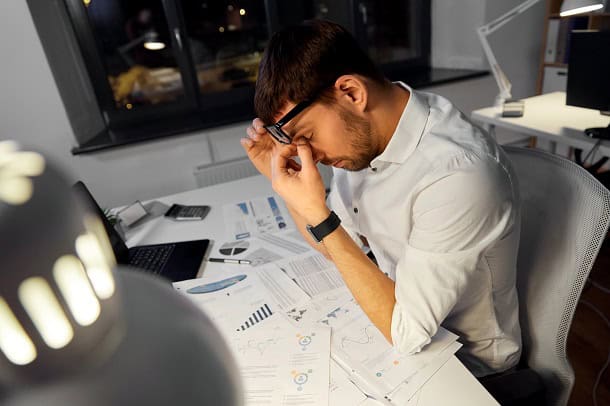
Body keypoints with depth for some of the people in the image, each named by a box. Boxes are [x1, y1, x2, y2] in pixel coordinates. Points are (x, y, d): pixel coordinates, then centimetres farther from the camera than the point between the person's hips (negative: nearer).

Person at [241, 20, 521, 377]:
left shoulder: (459, 174, -33)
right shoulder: (362, 133, -9)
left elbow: (407, 331, -27)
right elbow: (337, 248, 3)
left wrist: (318, 215, -31)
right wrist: (282, 177, -10)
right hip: (397, 313, 6)